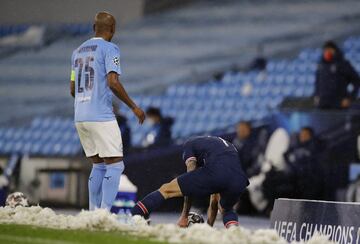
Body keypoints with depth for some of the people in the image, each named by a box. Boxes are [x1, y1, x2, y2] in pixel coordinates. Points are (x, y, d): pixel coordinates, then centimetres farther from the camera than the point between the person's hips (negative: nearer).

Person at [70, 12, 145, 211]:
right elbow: (113, 83, -17)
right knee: (115, 165, -5)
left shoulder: (78, 51, 17)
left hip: (80, 118, 7)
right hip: (101, 117, -7)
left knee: (98, 165, 15)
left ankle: (93, 213, 9)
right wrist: (133, 107, -9)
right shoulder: (109, 49, -4)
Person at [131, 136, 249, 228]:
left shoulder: (190, 144, 28)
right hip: (239, 180, 5)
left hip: (215, 173, -5)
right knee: (226, 210, 36)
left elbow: (191, 183, 14)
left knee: (166, 190, 10)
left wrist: (184, 216, 17)